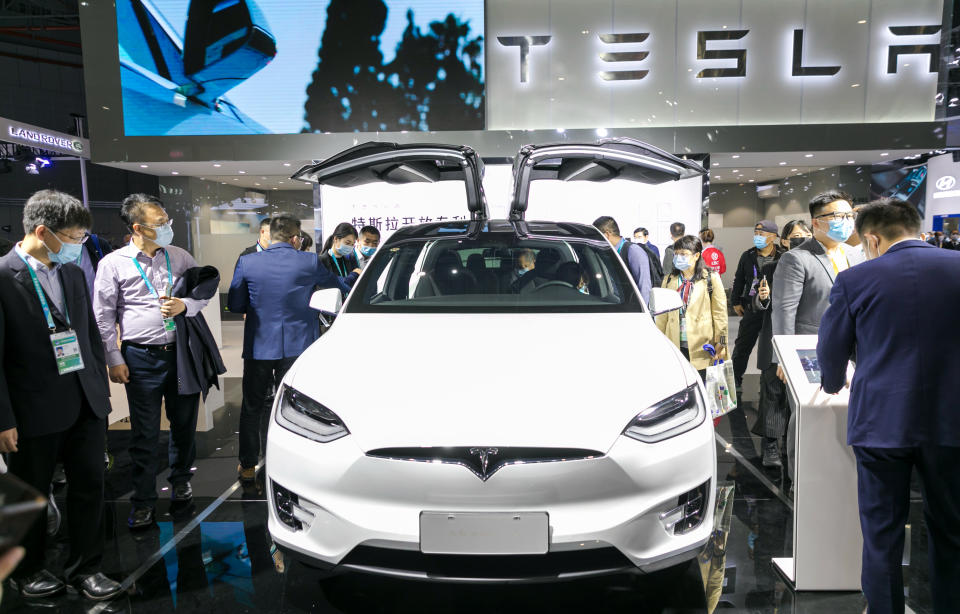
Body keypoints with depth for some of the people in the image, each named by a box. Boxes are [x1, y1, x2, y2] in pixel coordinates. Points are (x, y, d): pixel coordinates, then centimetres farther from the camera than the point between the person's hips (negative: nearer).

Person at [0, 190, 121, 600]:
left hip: (86, 405, 5)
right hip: (35, 411, -5)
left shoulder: (73, 272, 6)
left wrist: (101, 390, 13)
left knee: (90, 486, 10)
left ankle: (85, 567, 26)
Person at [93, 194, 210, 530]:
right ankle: (143, 500, 19)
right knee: (144, 433, 4)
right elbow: (104, 316, 0)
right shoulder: (113, 263, -4)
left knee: (184, 422, 14)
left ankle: (180, 480, 36)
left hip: (181, 351, 3)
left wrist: (184, 305, -12)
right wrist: (114, 360, -2)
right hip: (141, 357, -2)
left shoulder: (179, 257, 3)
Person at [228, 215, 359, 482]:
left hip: (258, 346, 1)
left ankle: (247, 466, 25)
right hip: (296, 345, 0)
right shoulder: (309, 262, -7)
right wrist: (353, 276, 33)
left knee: (252, 406, 15)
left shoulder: (247, 262, -6)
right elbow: (336, 283, 11)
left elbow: (234, 304, 0)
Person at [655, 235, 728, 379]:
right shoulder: (669, 280, 11)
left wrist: (720, 343, -4)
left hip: (701, 347, -2)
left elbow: (720, 313, 1)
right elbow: (662, 316, 11)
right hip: (676, 345, 3)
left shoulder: (711, 278, 2)